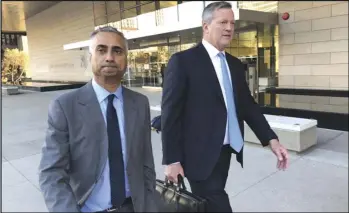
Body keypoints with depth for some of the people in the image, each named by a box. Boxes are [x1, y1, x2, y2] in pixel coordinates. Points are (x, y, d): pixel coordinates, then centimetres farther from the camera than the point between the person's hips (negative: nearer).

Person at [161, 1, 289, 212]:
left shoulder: (235, 64, 11)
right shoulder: (182, 61, -10)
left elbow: (247, 105, 13)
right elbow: (170, 113, -12)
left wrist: (271, 139, 3)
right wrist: (172, 160, -12)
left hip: (226, 151, 7)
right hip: (200, 155, -6)